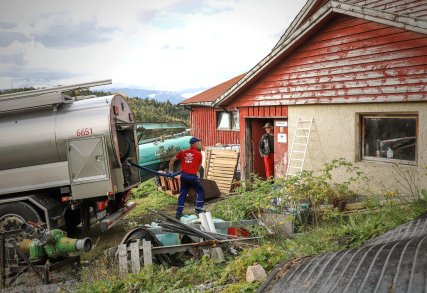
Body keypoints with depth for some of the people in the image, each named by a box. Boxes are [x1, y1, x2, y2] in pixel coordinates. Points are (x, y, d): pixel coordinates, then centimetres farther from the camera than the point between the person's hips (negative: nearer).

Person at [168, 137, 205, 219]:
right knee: (200, 191, 14)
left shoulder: (183, 152, 9)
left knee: (182, 194, 13)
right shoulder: (199, 154, -1)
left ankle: (179, 213, 15)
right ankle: (198, 209, 11)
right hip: (192, 176, -4)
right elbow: (199, 166, 6)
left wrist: (170, 171, 17)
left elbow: (172, 160, 10)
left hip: (183, 175, 5)